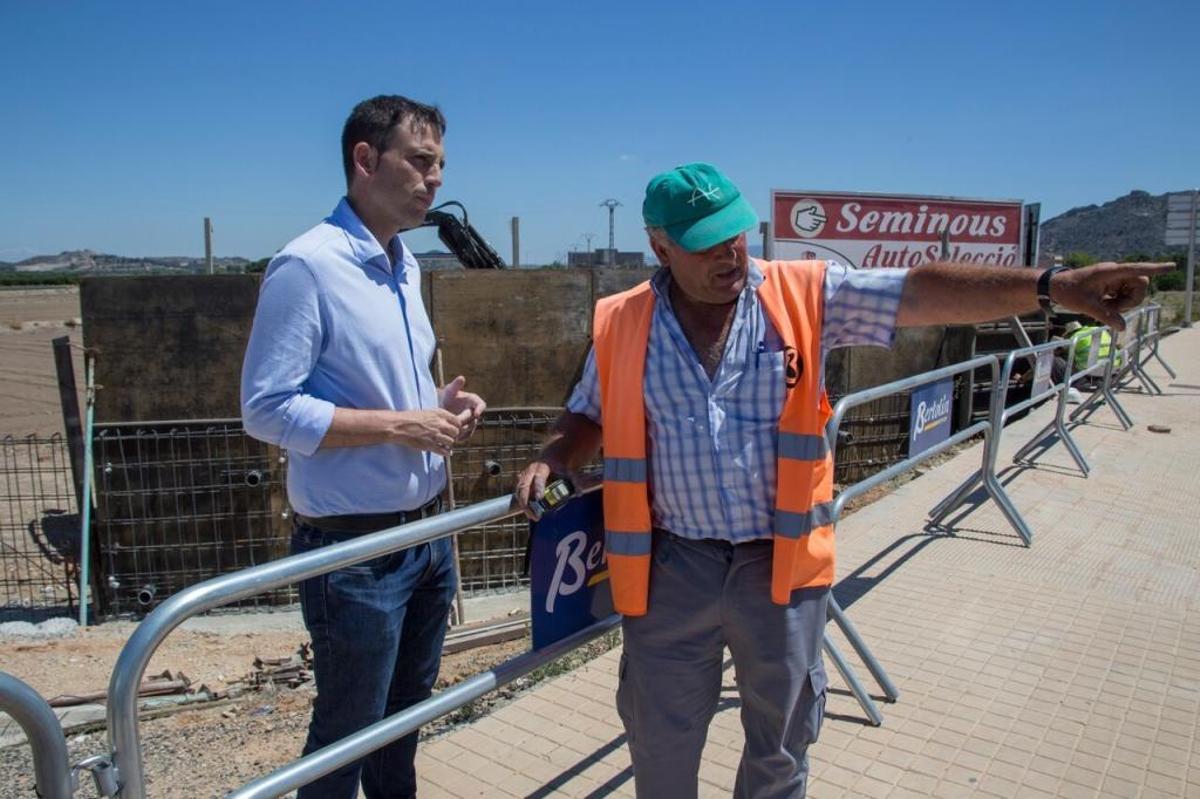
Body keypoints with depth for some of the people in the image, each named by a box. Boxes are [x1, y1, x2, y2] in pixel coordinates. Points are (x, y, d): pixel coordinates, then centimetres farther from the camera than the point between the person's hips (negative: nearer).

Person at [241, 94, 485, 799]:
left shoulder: (405, 265, 10)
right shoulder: (307, 267, -16)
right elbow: (267, 408, -20)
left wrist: (441, 402, -1)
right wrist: (401, 425, -20)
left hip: (429, 531, 8)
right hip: (354, 547, -8)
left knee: (406, 714, 23)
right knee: (347, 732, 11)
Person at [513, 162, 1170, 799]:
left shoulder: (805, 295, -5)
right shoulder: (621, 324, -2)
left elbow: (923, 293, -12)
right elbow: (587, 418, 9)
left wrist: (1052, 285, -21)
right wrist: (550, 462, -11)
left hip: (782, 562, 0)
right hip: (671, 566, 1)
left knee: (780, 744, 20)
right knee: (660, 743, 18)